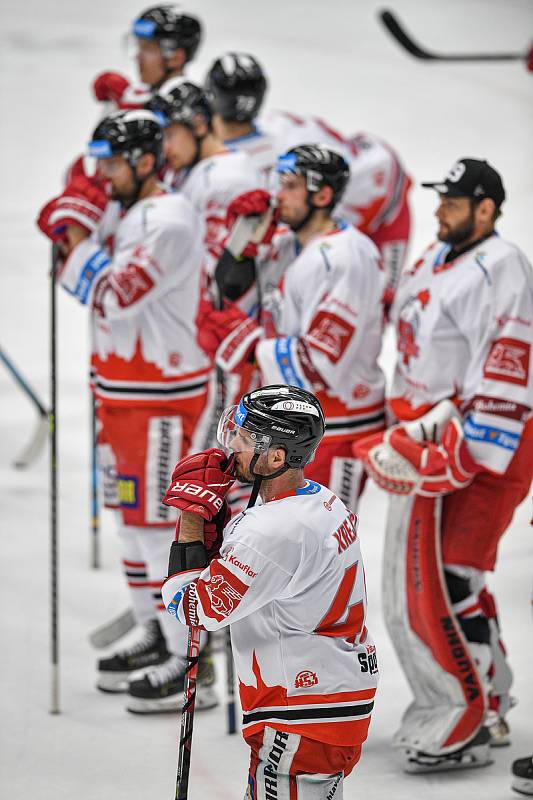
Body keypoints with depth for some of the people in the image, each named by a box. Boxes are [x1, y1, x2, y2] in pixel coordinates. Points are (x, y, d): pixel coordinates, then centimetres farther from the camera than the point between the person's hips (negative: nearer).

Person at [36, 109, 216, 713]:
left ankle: (191, 666, -5)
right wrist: (74, 224, -1)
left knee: (158, 521, -8)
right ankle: (155, 639, 29)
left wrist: (78, 240, -13)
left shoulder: (169, 222, -19)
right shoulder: (121, 211, 11)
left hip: (161, 396, -10)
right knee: (132, 512, 17)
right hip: (121, 389, 10)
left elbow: (111, 297, -23)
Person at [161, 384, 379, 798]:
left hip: (303, 719, -10)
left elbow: (190, 608, -17)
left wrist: (192, 519, -10)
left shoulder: (276, 531, -26)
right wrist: (217, 519, 3)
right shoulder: (325, 501, 5)